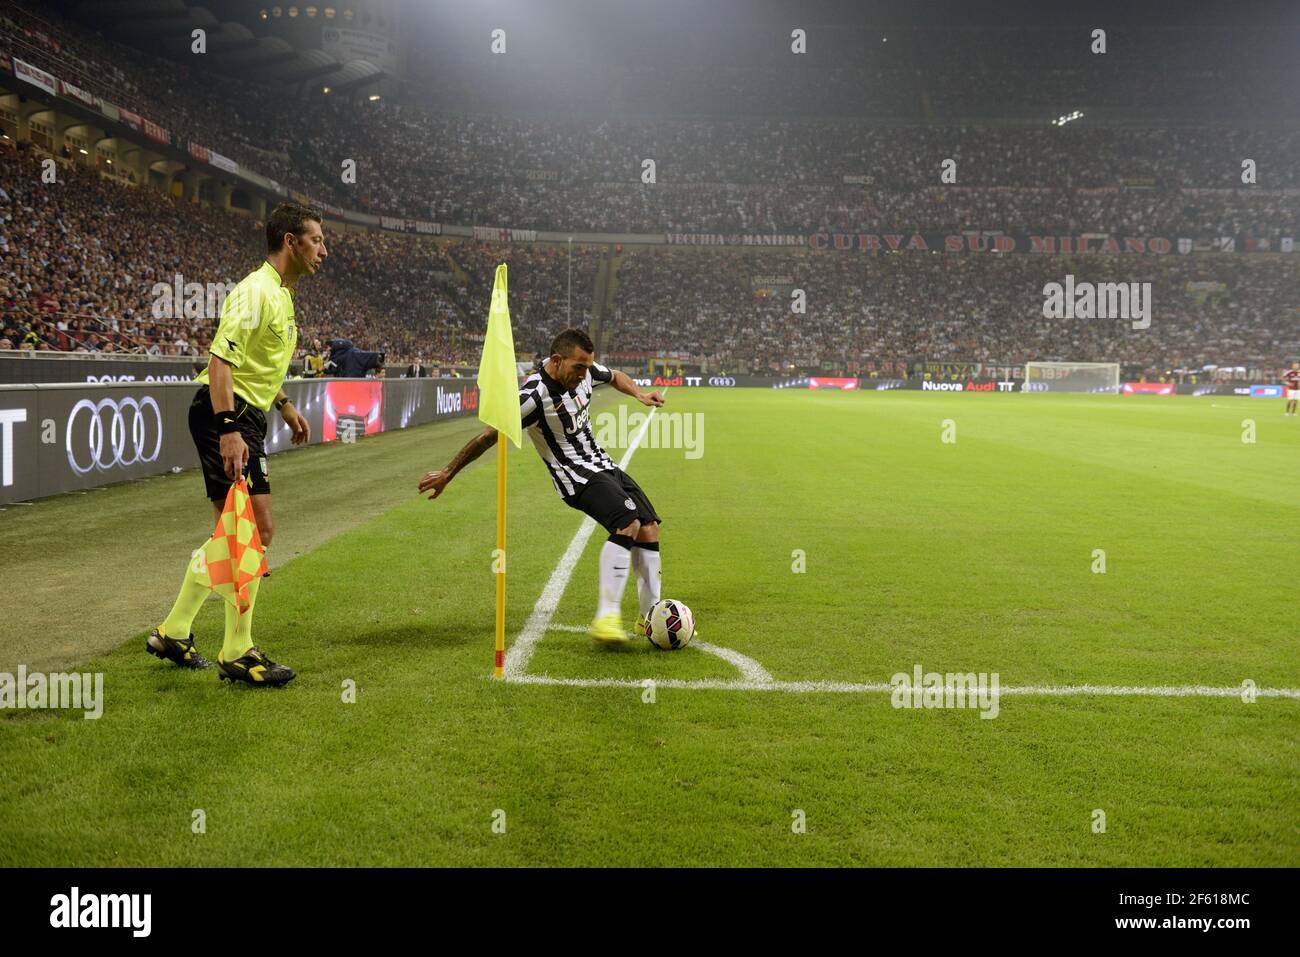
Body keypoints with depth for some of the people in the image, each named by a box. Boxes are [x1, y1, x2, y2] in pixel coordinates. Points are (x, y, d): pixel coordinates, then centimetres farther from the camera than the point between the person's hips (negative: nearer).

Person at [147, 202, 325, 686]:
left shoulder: (280, 294, 16)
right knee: (256, 528, -12)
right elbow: (221, 360, -24)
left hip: (245, 418, 11)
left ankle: (173, 632, 24)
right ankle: (237, 653, -4)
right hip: (226, 416, -11)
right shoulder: (256, 290, -16)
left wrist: (285, 406, 26)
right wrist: (228, 429, -31)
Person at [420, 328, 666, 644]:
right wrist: (447, 474, -12)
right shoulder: (535, 395, -25)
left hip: (604, 466, 9)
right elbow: (487, 436, -18)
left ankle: (650, 615, 12)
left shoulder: (584, 369, -2)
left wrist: (638, 394, 2)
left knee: (649, 527, 1)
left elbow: (615, 376, 23)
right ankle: (606, 616, -26)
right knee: (628, 524, -28)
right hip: (578, 478, -8)